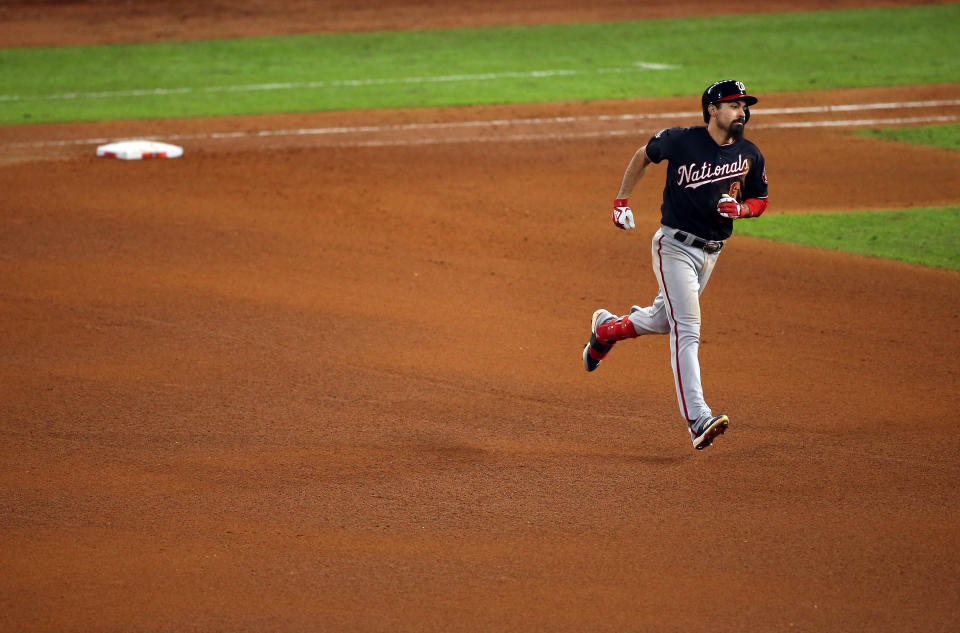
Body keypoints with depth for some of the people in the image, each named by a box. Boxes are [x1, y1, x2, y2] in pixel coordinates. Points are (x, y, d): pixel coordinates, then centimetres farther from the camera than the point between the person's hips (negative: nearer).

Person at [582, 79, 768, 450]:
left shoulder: (749, 155, 0)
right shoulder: (681, 141, -12)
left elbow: (760, 200, 12)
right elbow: (644, 156, 6)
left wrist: (739, 208, -11)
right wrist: (621, 201, 5)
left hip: (711, 252, 6)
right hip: (675, 247, -6)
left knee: (664, 319, 21)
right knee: (687, 329, -17)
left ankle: (607, 328, 51)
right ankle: (698, 420, -26)